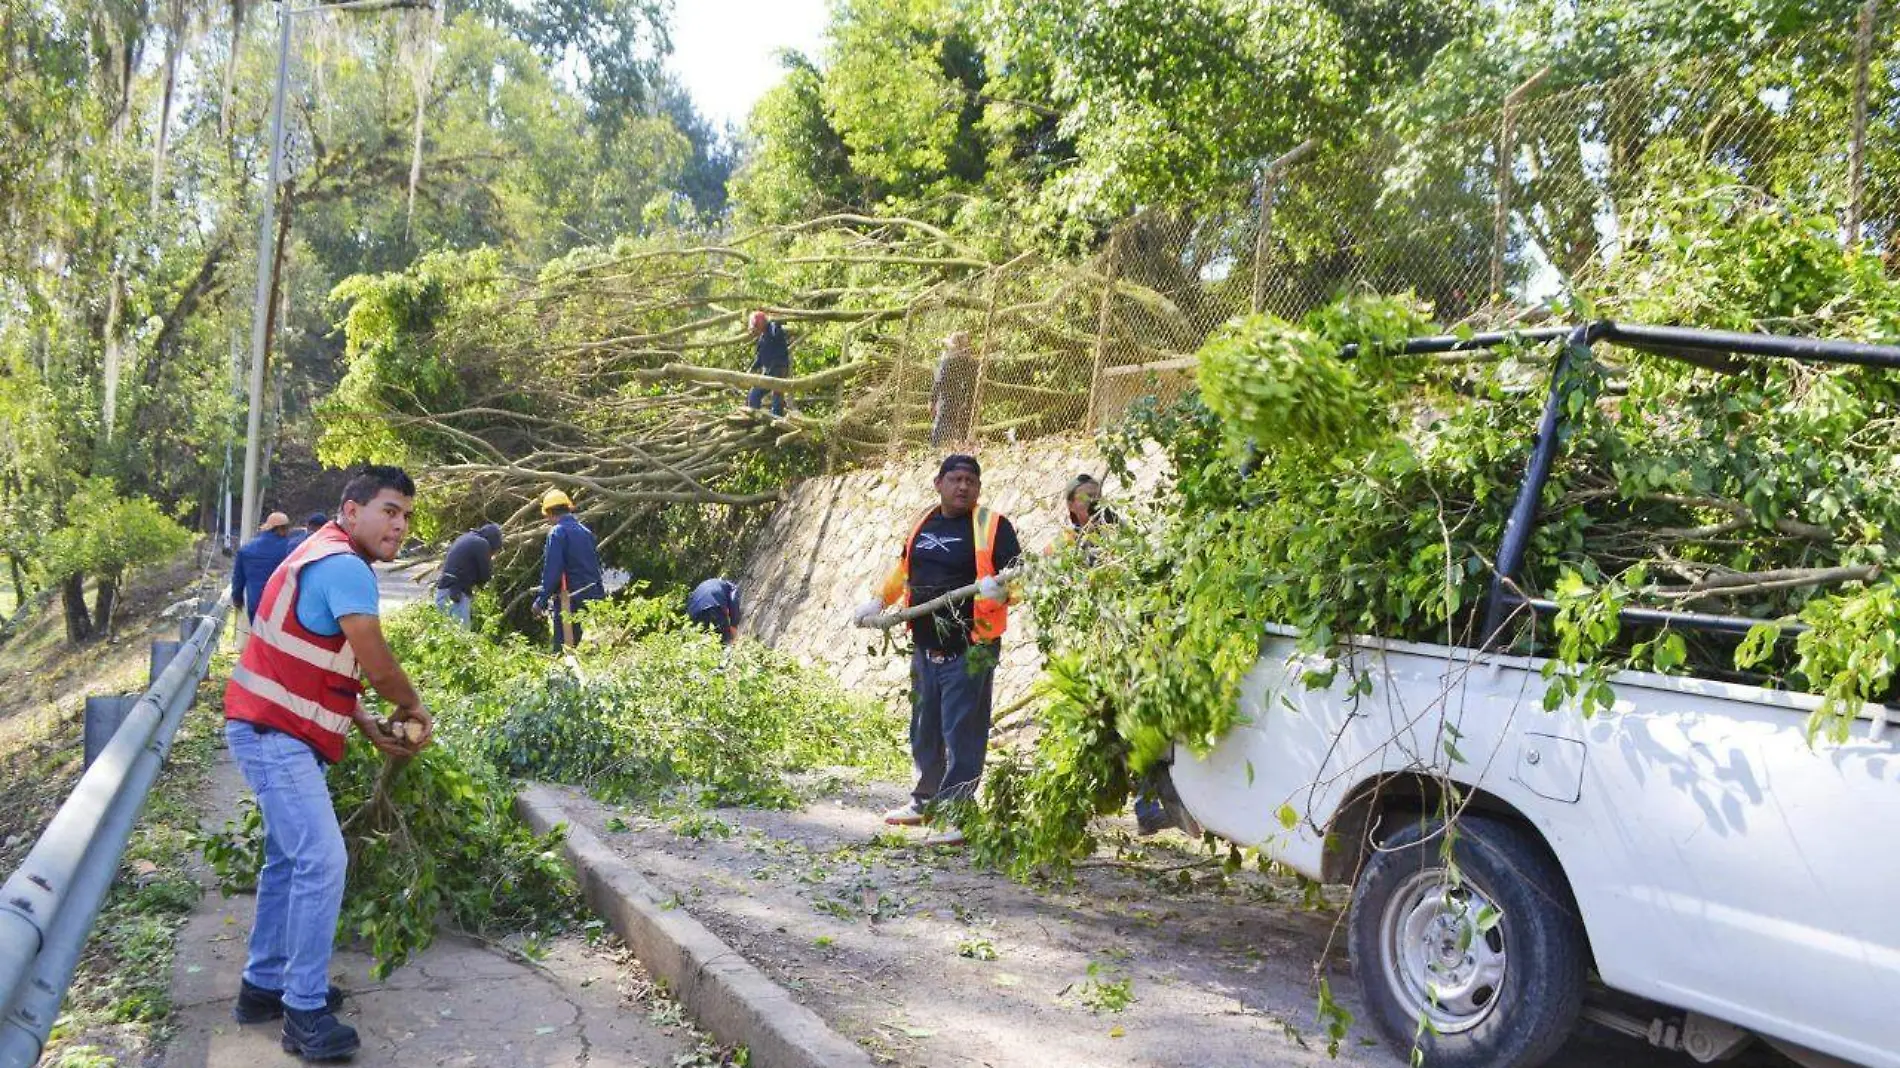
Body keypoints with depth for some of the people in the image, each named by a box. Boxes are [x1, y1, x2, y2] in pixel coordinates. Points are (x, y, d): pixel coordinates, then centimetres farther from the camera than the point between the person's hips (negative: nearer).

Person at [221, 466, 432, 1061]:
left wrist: (375, 733, 10)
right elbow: (378, 666, -19)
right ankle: (305, 1013, -7)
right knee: (323, 862, -13)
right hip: (276, 736, -11)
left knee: (290, 859, 17)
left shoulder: (329, 560, 15)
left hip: (276, 734, 11)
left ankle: (264, 987, 28)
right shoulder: (345, 567, -18)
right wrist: (412, 706, 1)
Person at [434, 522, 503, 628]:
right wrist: (491, 564, 14)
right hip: (456, 596, -9)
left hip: (443, 593, 9)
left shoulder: (465, 539, 21)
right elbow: (484, 577, -4)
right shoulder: (482, 544, -6)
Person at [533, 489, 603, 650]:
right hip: (592, 597, 7)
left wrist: (541, 600, -10)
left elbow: (551, 570, -14)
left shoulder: (558, 532, -8)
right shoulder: (585, 531, 14)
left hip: (570, 599, -7)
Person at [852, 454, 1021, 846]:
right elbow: (904, 567, 29)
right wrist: (878, 600, 21)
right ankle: (925, 801, 31)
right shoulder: (923, 523, 13)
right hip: (925, 648, 7)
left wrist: (999, 589, -30)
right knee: (924, 730, 17)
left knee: (962, 734, -6)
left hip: (970, 650, -6)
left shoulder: (992, 525, -5)